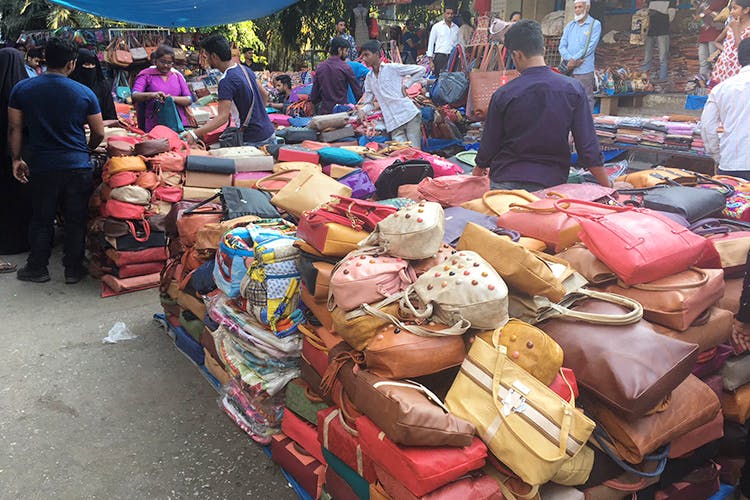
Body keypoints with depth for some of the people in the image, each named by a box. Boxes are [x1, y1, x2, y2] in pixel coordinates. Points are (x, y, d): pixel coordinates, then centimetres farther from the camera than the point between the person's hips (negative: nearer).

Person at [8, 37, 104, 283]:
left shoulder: (22, 88, -1)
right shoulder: (85, 93, -4)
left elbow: (14, 128, 1)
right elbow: (99, 134, 1)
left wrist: (17, 159, 12)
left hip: (41, 167, 1)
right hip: (78, 167, -1)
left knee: (41, 219, 13)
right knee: (76, 220, 10)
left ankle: (37, 268, 22)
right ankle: (73, 269, 17)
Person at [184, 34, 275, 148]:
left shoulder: (226, 81, -19)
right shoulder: (245, 69, 7)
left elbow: (222, 117, -26)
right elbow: (264, 95, 18)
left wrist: (195, 134, -29)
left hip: (253, 141, -8)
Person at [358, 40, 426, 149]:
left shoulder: (392, 68, 2)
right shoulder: (369, 78, 17)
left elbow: (421, 70, 3)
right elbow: (368, 102, 18)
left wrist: (406, 84, -3)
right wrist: (363, 110, -3)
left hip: (410, 116, -4)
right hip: (393, 123, 4)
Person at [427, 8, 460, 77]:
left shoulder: (456, 28, 13)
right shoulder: (436, 26, 5)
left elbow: (458, 44, 16)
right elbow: (431, 43, 3)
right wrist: (431, 61, -3)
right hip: (440, 56, -3)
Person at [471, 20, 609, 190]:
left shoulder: (503, 95, -9)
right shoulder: (573, 89, -5)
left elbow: (490, 143, 3)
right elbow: (588, 147, -5)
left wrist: (480, 168, 25)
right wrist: (608, 188, 5)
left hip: (506, 180, -1)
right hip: (551, 182, 1)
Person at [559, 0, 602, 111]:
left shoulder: (595, 24, 1)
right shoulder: (570, 25, 15)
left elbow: (590, 47, -10)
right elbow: (562, 46, 7)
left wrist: (574, 59, -12)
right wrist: (570, 59, -10)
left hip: (584, 71, -5)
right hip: (568, 70, 5)